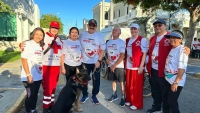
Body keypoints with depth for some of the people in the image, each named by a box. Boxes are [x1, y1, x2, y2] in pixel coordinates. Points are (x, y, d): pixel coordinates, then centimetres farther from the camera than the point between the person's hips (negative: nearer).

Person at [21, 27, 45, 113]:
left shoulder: (41, 46, 10)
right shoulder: (27, 44, -9)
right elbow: (24, 60, -14)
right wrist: (28, 75, -18)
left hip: (38, 76, 6)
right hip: (29, 76, -6)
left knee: (35, 94, 16)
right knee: (30, 95, 1)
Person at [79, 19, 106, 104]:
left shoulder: (99, 36, -1)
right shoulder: (82, 35, 4)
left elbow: (102, 49, -1)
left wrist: (99, 61, -10)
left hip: (96, 62, -1)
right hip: (84, 62, 1)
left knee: (96, 80, 5)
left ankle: (94, 96, 24)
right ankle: (85, 95, 29)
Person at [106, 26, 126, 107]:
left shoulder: (121, 42, -8)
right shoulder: (108, 42, 11)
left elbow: (122, 56, -14)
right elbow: (107, 53, 19)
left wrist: (114, 65, -15)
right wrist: (106, 59, -3)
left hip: (119, 66, -6)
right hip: (110, 66, 6)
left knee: (122, 82, 0)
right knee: (113, 80, 16)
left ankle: (123, 98, 10)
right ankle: (114, 95, 31)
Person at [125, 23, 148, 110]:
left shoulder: (142, 40, -7)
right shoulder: (127, 40, 12)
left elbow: (144, 53, -9)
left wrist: (141, 66, -14)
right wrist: (125, 64, 14)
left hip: (137, 67, -6)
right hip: (128, 67, 6)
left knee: (137, 86, 3)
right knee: (128, 85, 14)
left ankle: (137, 104, 17)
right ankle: (129, 100, 31)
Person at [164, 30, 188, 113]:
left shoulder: (182, 50, -17)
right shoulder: (172, 49, 10)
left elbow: (182, 68, -23)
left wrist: (176, 82, -23)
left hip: (176, 81, -8)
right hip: (169, 80, 8)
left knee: (172, 101, -1)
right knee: (171, 101, 19)